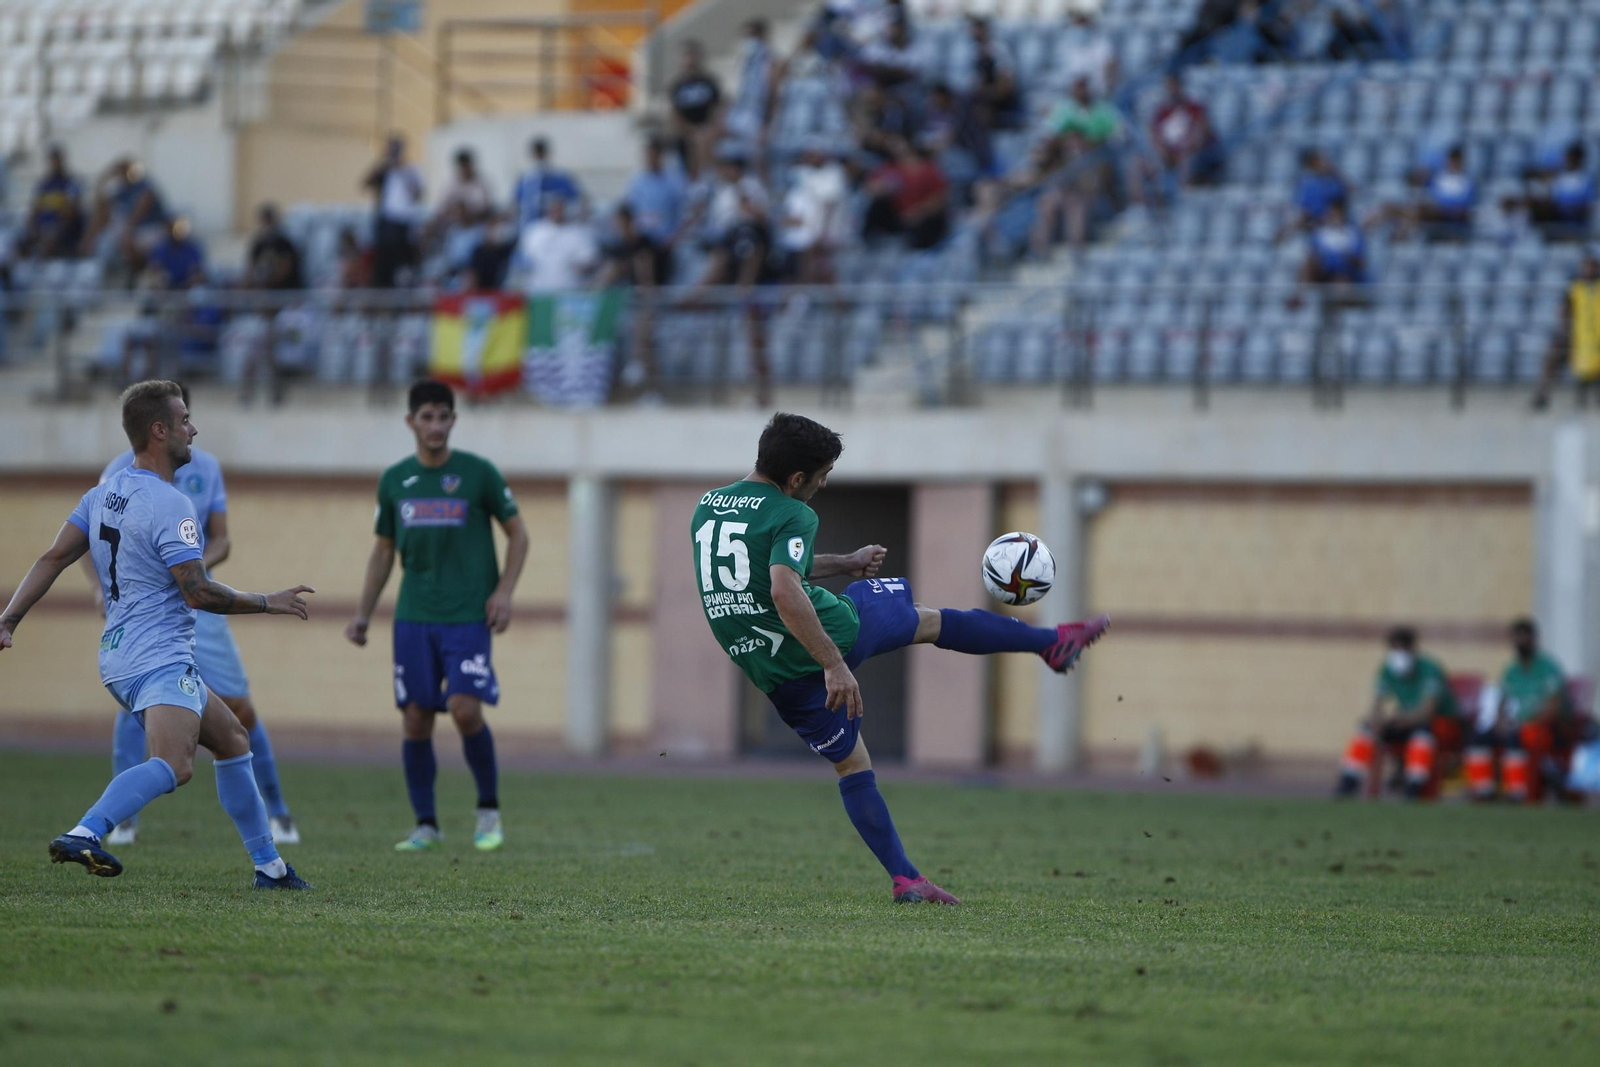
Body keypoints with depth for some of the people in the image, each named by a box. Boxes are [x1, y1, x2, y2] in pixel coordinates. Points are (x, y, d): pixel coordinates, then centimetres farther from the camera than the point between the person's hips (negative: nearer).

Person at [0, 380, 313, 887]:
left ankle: (268, 865, 24)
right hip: (159, 659, -11)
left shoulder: (103, 494, 12)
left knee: (232, 740, 21)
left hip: (121, 655, 11)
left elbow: (53, 559, 8)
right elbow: (197, 592, -18)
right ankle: (83, 835, -48)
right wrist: (270, 603, -6)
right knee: (173, 765, -29)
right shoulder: (170, 507, -15)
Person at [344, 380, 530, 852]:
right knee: (415, 719, -1)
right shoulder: (395, 480, 9)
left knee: (465, 709, -17)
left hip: (468, 616, -3)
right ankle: (425, 826, 10)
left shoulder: (478, 473, -1)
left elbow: (518, 533, 6)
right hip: (413, 617, 3)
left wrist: (504, 591, -7)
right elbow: (383, 551, 17)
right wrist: (363, 615, 11)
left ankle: (489, 809, 3)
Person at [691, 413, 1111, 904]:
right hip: (834, 628, -6)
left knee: (851, 766, 20)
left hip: (779, 676, 6)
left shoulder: (706, 508, 9)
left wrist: (844, 563, 33)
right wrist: (834, 664, -32)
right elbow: (785, 593, -34)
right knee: (931, 620, 20)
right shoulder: (791, 516, -18)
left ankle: (903, 877, 17)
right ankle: (1054, 641, 32)